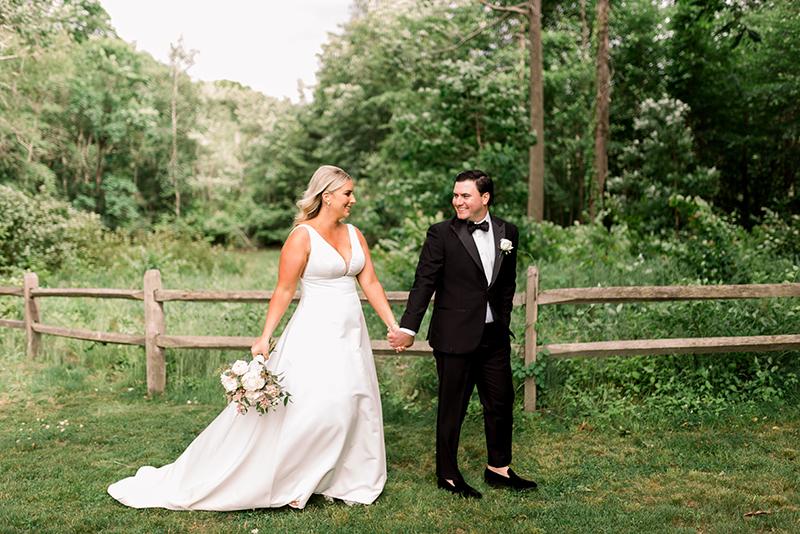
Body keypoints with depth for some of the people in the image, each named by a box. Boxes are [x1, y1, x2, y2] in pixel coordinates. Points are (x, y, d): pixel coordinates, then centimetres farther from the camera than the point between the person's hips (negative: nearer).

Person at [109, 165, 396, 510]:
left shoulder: (354, 235, 10)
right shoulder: (302, 236, -10)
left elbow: (371, 284, 8)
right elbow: (284, 291, -12)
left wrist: (393, 326, 3)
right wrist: (265, 338, -17)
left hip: (351, 335, 7)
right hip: (315, 335, -7)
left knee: (353, 407, 10)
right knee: (308, 408, -9)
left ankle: (344, 481, 25)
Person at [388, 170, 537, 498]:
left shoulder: (507, 232, 6)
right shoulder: (441, 234, -8)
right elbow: (424, 283, -12)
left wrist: (503, 321, 16)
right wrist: (408, 328, -20)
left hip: (495, 335, 5)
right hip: (455, 336, -5)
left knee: (501, 402, 14)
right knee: (452, 408, 6)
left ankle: (499, 469, 32)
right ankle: (448, 475, 22)